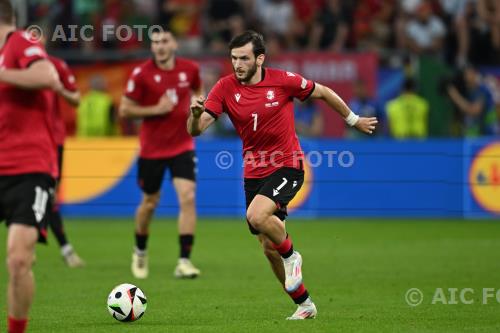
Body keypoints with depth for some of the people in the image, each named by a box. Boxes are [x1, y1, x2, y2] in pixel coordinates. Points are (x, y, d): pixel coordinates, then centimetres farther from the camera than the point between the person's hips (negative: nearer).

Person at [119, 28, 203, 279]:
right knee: (150, 203, 10)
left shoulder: (190, 69, -1)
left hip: (182, 145, 1)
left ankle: (184, 261, -14)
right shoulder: (141, 74, -10)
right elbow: (124, 110, -7)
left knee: (188, 197, -15)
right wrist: (156, 109, -17)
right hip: (152, 148, -1)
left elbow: (198, 91, 21)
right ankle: (140, 252, 37)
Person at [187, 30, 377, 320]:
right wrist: (196, 114, -35)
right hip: (254, 173, 5)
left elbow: (321, 92, 5)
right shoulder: (226, 88, -6)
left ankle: (291, 256, -2)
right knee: (269, 247, 7)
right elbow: (195, 130, -12)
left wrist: (353, 119, 15)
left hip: (287, 166, -4)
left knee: (257, 215, -31)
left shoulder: (283, 80, -12)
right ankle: (304, 304, 24)